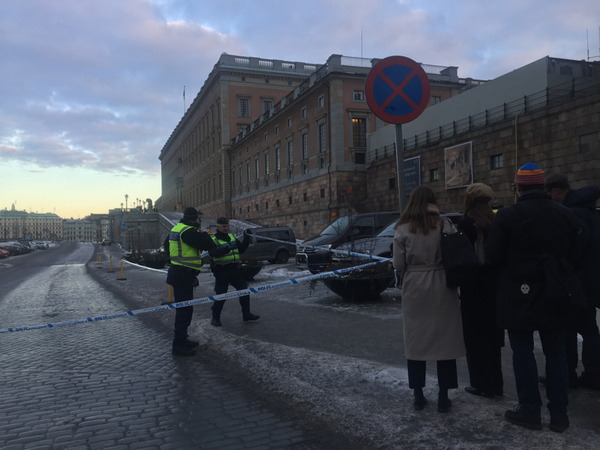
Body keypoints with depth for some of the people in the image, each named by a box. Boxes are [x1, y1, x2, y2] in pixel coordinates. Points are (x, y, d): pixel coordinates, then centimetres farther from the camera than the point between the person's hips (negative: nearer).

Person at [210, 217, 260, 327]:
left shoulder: (232, 237, 14)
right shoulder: (214, 239, -7)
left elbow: (241, 249, 19)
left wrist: (246, 238, 8)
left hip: (234, 269, 7)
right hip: (222, 271, -7)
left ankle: (246, 314, 20)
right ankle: (215, 318, 13)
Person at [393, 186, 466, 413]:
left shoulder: (403, 229, -3)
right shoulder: (444, 225, -4)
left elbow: (398, 264, -5)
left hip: (414, 288, 0)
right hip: (441, 287, 0)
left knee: (416, 340, 10)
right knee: (444, 340, 9)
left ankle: (418, 396, 17)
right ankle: (443, 397, 14)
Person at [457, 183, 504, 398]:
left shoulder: (466, 224, -14)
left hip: (474, 286, -6)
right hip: (493, 283, 6)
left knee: (475, 336, 4)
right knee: (491, 334, 15)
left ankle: (482, 384, 10)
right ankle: (495, 383, 24)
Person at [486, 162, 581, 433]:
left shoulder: (507, 216, -12)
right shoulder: (566, 215, 2)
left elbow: (493, 257, -11)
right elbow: (573, 257, 9)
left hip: (519, 295, -4)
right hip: (554, 295, 4)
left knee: (523, 353, 7)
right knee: (555, 353, 11)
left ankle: (530, 411, 13)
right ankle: (559, 415, 18)